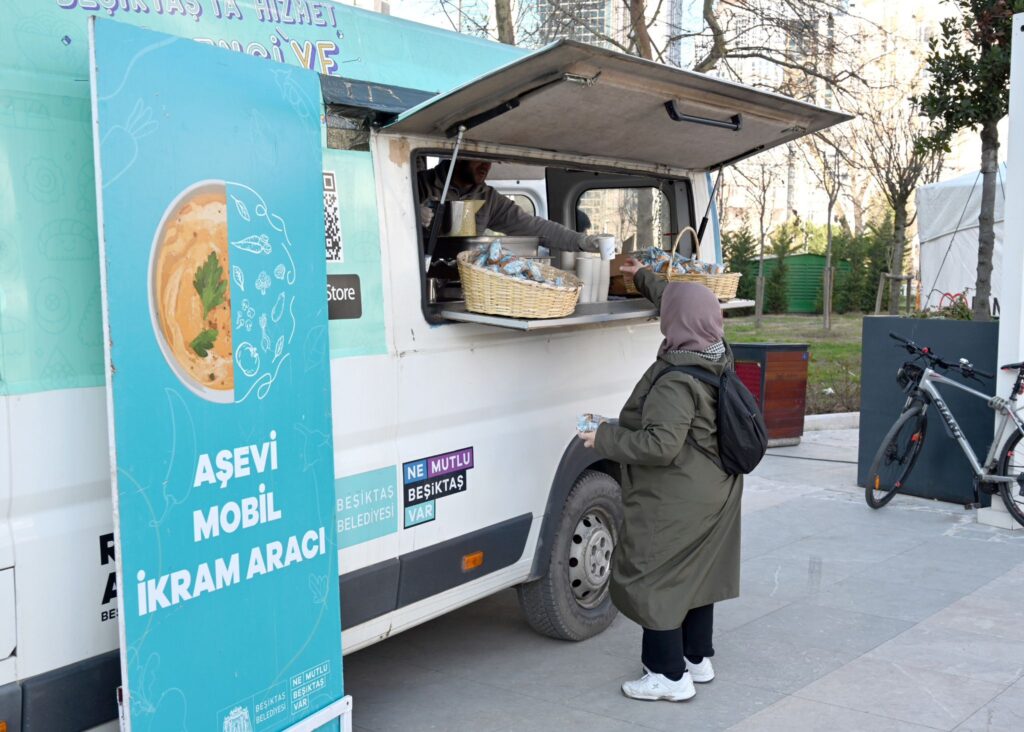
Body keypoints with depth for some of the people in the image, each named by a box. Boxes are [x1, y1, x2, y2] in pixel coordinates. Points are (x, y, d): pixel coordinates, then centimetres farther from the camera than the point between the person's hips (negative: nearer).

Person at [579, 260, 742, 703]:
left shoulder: (677, 381, -27)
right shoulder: (718, 354, 1)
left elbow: (660, 445, -31)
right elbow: (690, 312, 20)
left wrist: (605, 438, -19)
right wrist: (644, 279, 29)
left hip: (674, 502, -10)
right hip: (712, 495, 10)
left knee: (654, 579, 2)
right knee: (697, 573, 20)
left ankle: (669, 675, 9)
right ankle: (698, 658, 33)